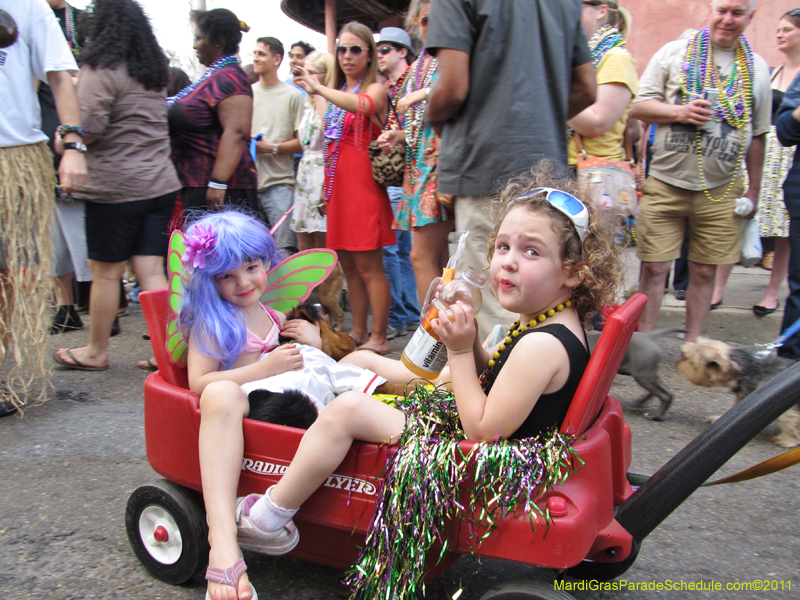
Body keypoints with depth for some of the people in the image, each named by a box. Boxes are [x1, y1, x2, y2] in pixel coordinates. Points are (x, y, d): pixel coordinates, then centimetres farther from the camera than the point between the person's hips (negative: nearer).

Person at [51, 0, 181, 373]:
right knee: (151, 271, 7)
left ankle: (96, 351, 20)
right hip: (160, 184, 7)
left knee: (106, 272, 6)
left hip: (115, 186, -6)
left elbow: (88, 129, -16)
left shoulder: (101, 70, -9)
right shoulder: (154, 72, 14)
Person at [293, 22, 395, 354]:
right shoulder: (338, 94, 18)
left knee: (369, 267, -6)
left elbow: (363, 104, -29)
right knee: (348, 266, 10)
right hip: (338, 186, 8)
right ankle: (358, 332, 20)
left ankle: (378, 337, 2)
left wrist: (319, 88, -25)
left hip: (363, 186, -7)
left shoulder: (375, 89, -2)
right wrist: (326, 185, 15)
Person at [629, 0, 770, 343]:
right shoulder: (674, 52, 6)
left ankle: (691, 346, 17)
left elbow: (757, 136, 15)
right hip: (666, 184, -2)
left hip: (721, 190, 2)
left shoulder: (757, 68, 12)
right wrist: (680, 111, -15)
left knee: (705, 271, 5)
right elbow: (638, 107, 2)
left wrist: (753, 190, 13)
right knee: (654, 267, -2)